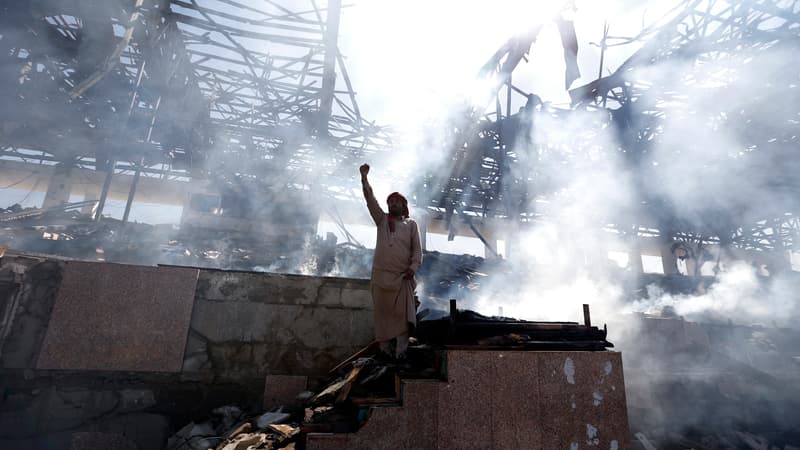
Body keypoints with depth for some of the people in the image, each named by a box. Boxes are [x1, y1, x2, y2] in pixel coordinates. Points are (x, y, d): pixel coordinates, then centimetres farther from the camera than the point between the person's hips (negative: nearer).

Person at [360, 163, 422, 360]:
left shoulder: (411, 224, 9)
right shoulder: (382, 220, 12)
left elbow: (417, 249, 4)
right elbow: (370, 199, 1)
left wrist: (413, 267, -12)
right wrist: (364, 177, -10)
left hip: (403, 277, -1)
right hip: (381, 274, 1)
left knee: (402, 314, -4)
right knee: (383, 313, 5)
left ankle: (400, 350, 0)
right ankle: (385, 348, 15)